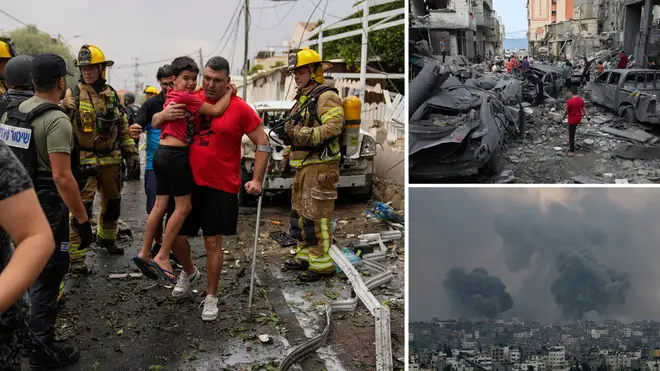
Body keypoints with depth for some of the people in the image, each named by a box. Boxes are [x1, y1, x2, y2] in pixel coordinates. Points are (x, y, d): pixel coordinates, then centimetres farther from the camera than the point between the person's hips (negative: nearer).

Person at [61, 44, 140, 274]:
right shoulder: (73, 94, -7)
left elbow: (122, 127, 15)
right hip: (83, 160, -6)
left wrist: (131, 151, 12)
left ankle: (106, 238, 41)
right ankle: (76, 256, -2)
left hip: (111, 160, 6)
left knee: (112, 203, 18)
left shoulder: (111, 95, 9)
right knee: (82, 208, -9)